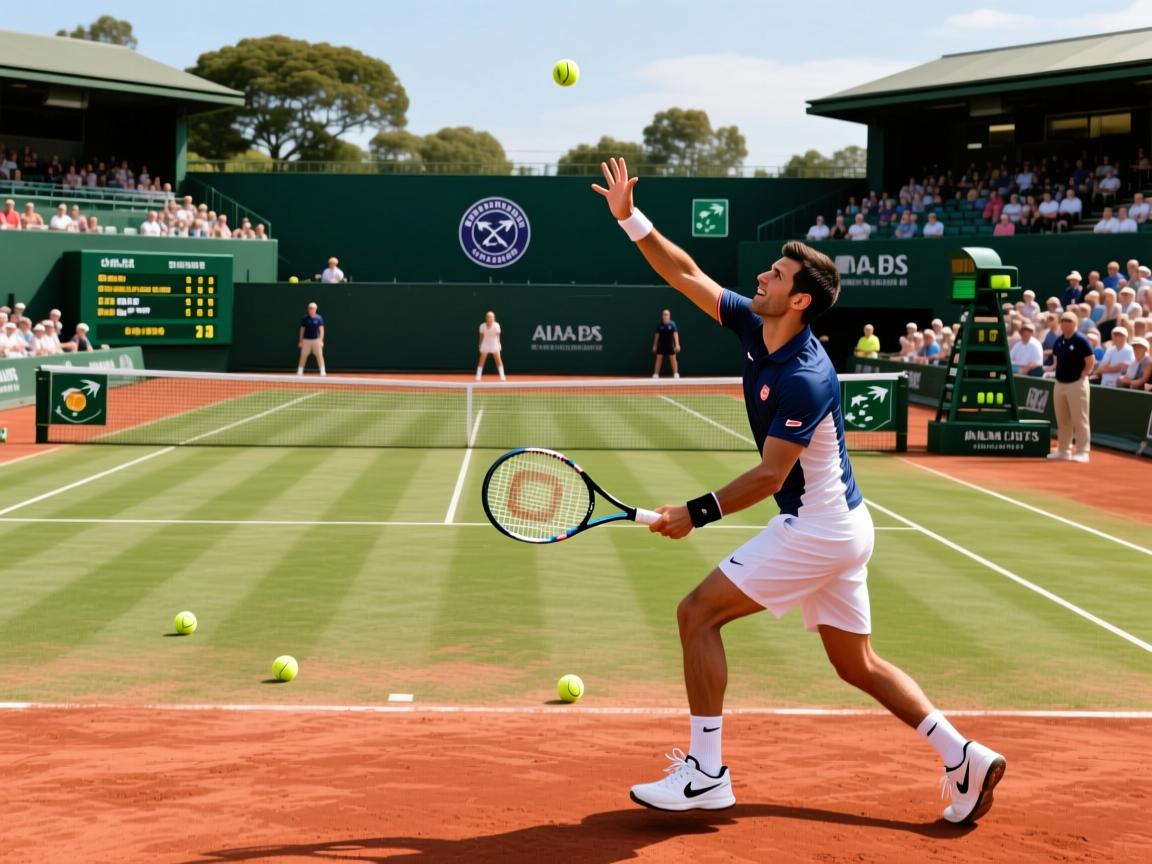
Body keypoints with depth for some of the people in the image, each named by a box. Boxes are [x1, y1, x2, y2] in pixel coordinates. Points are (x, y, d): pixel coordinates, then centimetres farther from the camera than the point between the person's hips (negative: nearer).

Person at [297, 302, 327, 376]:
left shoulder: (319, 318, 1)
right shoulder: (305, 318, 3)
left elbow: (321, 330, 0)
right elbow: (302, 330, 7)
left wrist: (321, 340, -9)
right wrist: (300, 341, 3)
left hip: (316, 340, -1)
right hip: (306, 340, 1)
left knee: (319, 356, -4)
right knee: (303, 356, 0)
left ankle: (323, 372, 0)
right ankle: (299, 372, 5)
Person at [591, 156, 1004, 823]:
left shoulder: (805, 380, -24)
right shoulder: (754, 328, 2)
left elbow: (770, 475, -22)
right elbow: (686, 274, 7)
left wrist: (698, 513, -17)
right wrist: (630, 217, 1)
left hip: (816, 529, -10)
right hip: (842, 525, 10)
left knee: (698, 613, -7)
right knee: (857, 664, 15)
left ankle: (705, 774, -4)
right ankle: (965, 758, 14)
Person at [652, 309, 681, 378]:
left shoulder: (672, 324, -5)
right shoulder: (659, 325, 0)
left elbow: (675, 334, -10)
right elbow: (657, 335, 6)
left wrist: (677, 344, -18)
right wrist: (654, 345, 6)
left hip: (670, 345, -1)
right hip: (661, 345, 1)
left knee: (673, 359, 1)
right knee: (658, 359, 3)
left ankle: (676, 375, 8)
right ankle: (655, 375, 9)